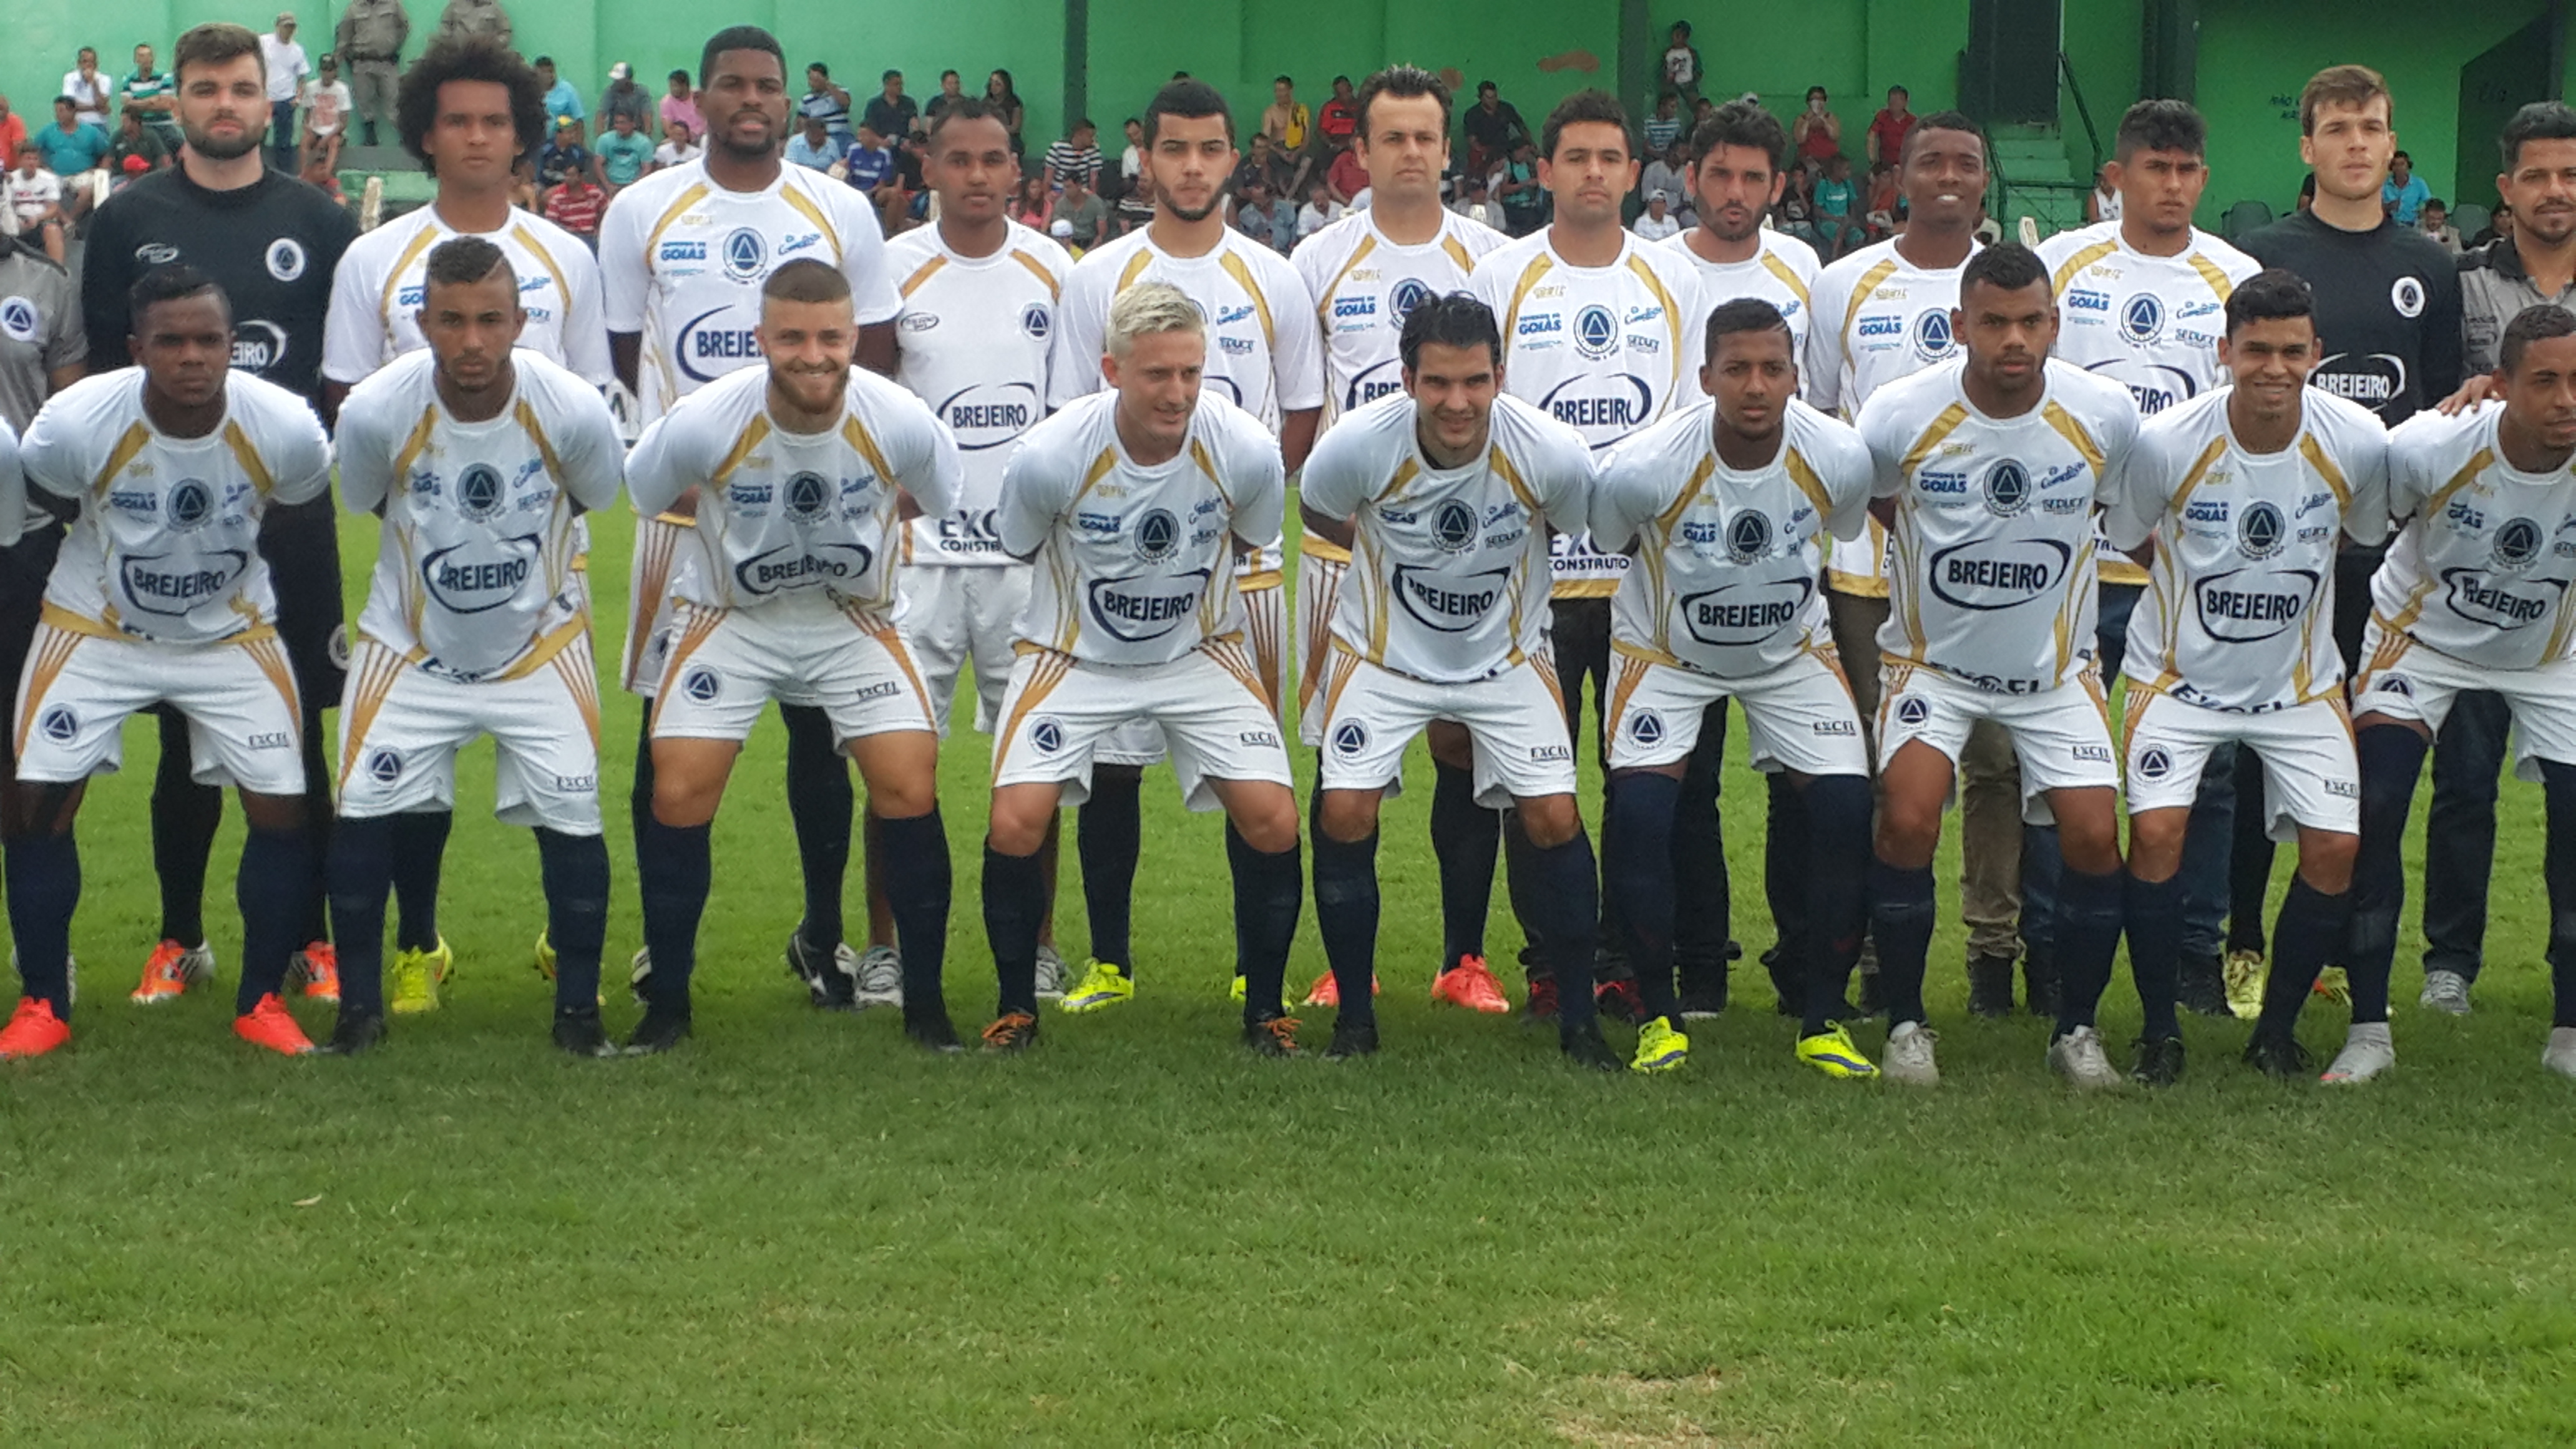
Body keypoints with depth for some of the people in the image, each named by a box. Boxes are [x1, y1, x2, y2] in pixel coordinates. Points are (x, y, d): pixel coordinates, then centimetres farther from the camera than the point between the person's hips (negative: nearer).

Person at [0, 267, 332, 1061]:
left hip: (231, 631, 1)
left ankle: (261, 1002, 13)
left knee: (282, 809, -7)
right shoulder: (76, 423, -29)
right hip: (96, 626, -1)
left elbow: (311, 500, -1)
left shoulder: (283, 428, -26)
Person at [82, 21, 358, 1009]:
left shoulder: (319, 222, 5)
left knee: (299, 736, 3)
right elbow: (103, 369, 6)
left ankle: (313, 938, 12)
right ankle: (180, 940, 17)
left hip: (292, 518, 0)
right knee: (185, 736, 6)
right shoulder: (127, 222, 4)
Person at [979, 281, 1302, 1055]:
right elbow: (1018, 549, -3)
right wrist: (1098, 605, 6)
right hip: (1074, 654, -1)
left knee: (1272, 820, -13)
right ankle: (1016, 1006, 6)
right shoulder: (1049, 455, -25)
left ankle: (1264, 1007, 9)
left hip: (1202, 650, 1)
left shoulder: (1247, 451, -20)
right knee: (1015, 823, -17)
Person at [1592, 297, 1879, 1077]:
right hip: (1667, 649, -2)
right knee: (1637, 814, -20)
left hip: (1794, 652, 2)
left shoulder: (1839, 459, -22)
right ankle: (1660, 1015, -3)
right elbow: (1600, 546, -7)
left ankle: (1822, 1019, 2)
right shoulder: (1644, 467, -29)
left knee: (1845, 810, -14)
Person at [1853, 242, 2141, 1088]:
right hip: (1934, 659, -1)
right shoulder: (1899, 416, -18)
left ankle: (2076, 1027, 12)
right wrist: (1941, 556, 6)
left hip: (2056, 667, 2)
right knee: (1908, 820, -21)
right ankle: (1905, 1024, -2)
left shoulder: (2105, 414, -13)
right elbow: (1868, 502, 4)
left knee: (2095, 836, -11)